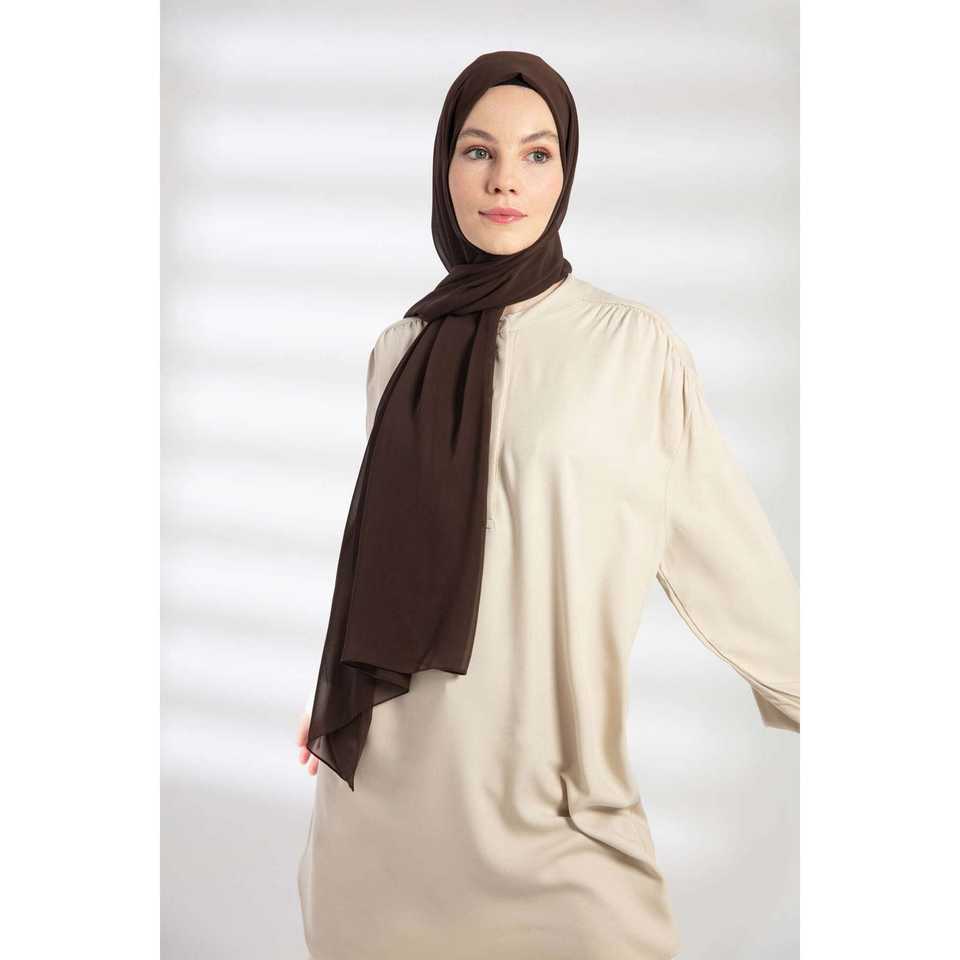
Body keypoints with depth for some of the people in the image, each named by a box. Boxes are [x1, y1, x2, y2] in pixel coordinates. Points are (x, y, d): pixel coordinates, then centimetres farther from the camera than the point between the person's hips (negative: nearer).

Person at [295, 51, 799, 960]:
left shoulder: (634, 347, -6)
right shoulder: (399, 351, 6)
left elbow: (724, 545, -3)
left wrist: (816, 700, 1)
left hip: (546, 773, -3)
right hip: (387, 762, 4)